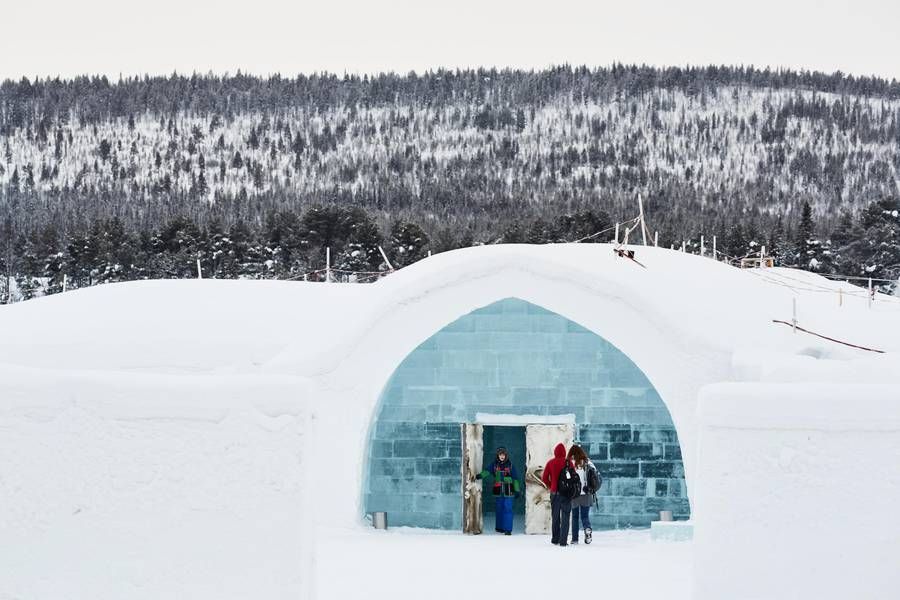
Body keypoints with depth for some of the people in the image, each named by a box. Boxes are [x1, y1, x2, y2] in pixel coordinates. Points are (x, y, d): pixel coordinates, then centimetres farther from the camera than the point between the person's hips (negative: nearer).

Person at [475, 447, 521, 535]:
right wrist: (480, 475, -29)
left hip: (508, 490, -2)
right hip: (498, 490, 2)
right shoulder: (494, 465, 6)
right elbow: (487, 471, -9)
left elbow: (515, 478, 3)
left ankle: (508, 529, -8)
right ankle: (499, 527, 22)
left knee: (508, 509, -8)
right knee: (499, 509, 9)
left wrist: (516, 490, 0)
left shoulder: (510, 465, 1)